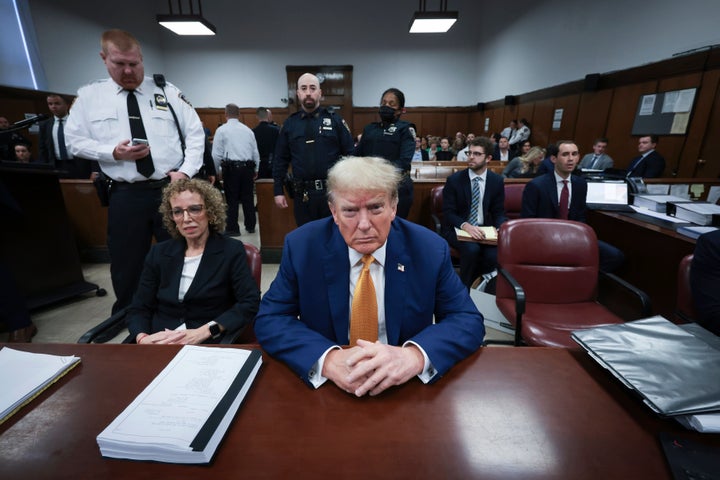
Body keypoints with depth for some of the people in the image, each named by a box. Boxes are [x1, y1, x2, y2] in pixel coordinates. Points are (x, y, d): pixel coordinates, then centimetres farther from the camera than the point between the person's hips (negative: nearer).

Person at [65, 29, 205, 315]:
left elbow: (195, 133, 3)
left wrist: (186, 171, -10)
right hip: (126, 195, 1)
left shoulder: (167, 91, 5)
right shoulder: (89, 96, 7)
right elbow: (74, 140, 9)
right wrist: (113, 152, -11)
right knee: (127, 264, 11)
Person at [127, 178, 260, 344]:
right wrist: (142, 338, -12)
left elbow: (250, 302, -11)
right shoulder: (159, 253, 10)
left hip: (208, 346, -3)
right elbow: (139, 308, 9)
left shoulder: (231, 250, -1)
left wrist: (203, 332, -18)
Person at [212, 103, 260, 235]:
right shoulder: (248, 130, 11)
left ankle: (233, 229, 8)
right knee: (248, 198, 10)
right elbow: (256, 153, 11)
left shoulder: (221, 130, 0)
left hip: (231, 167, -3)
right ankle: (250, 226, 18)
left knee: (232, 199, 3)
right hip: (248, 167, 3)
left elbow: (216, 154, -3)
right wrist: (255, 170, 20)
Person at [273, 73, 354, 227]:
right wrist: (278, 191, 5)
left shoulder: (335, 120, 2)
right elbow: (281, 160, 10)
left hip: (332, 192, -2)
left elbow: (350, 155, 0)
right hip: (302, 194, 2)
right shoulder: (289, 124, 8)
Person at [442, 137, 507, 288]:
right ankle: (463, 288, -6)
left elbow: (499, 212, 8)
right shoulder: (454, 179, -5)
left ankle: (470, 281, 4)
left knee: (495, 255, -26)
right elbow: (448, 213, -9)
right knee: (472, 249, -33)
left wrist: (501, 228, -14)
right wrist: (465, 226, -28)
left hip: (484, 229, 3)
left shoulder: (497, 181, 4)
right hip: (458, 229, -2)